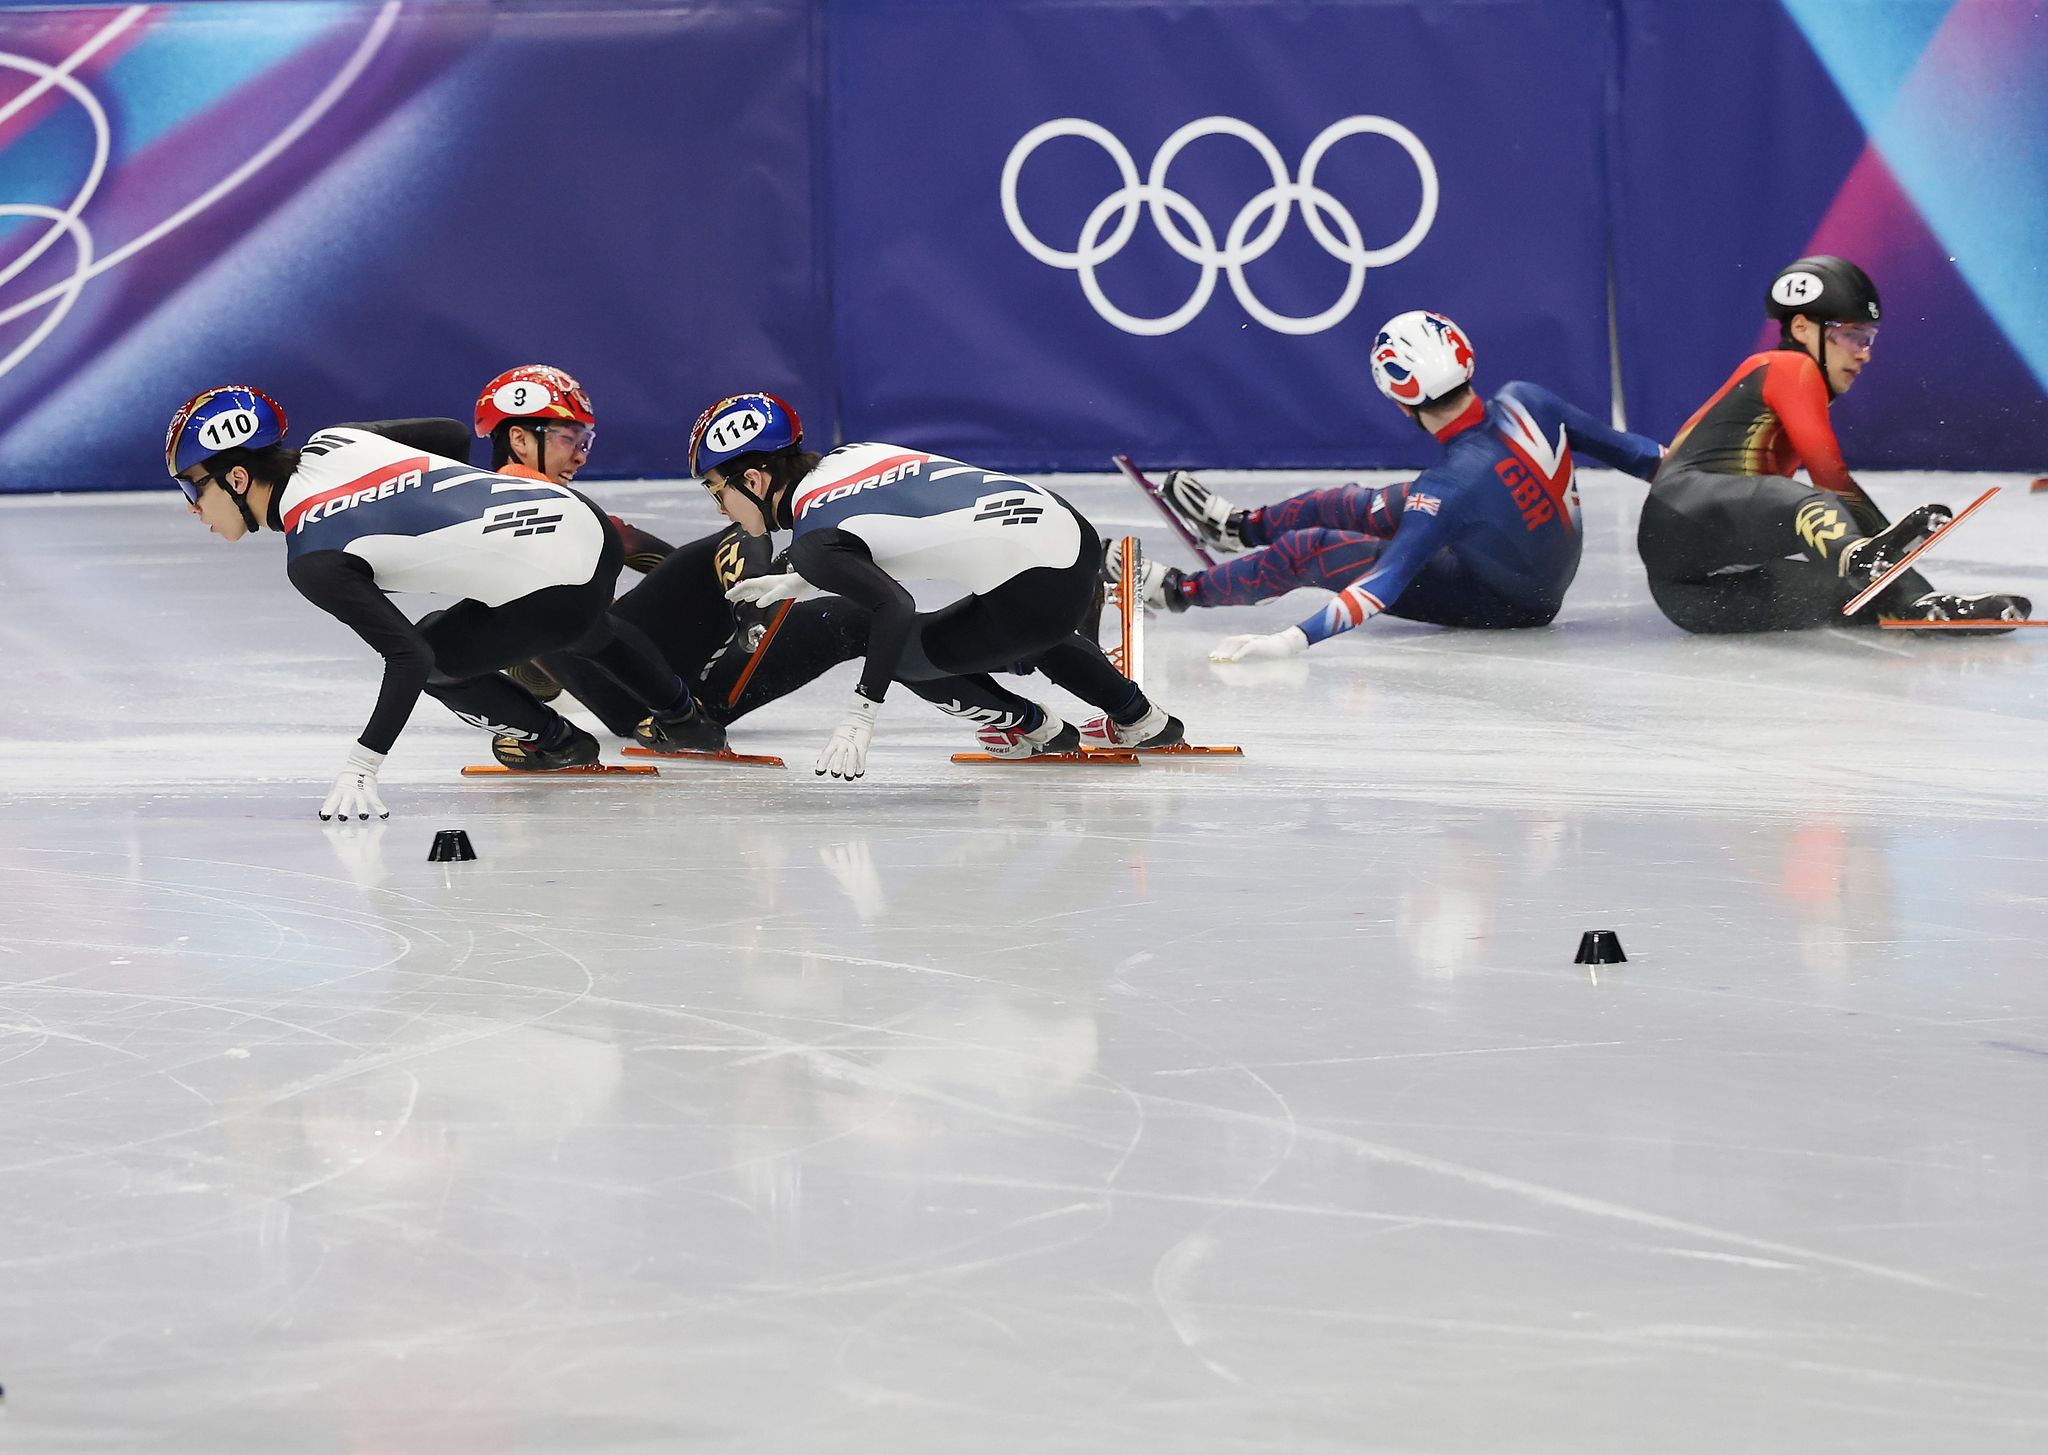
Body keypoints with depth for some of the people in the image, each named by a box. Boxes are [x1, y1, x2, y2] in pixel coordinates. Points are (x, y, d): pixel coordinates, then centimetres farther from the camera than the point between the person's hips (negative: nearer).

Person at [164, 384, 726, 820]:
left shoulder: (312, 559, -17)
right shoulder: (333, 441, 4)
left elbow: (408, 659, -22)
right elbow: (451, 435, 17)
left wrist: (359, 769, -23)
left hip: (551, 593, -8)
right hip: (583, 520, 8)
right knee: (588, 629, 40)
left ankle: (548, 737, 28)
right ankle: (681, 716, 57)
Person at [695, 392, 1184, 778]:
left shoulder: (813, 539, -10)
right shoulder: (846, 457, 14)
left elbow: (894, 606, -22)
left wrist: (860, 716, -23)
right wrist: (800, 583, 29)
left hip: (1035, 587, -9)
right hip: (1070, 527, 9)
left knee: (901, 652, 11)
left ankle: (1029, 726, 27)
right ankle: (1139, 718, 48)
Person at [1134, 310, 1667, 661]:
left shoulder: (1452, 485, -36)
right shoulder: (1525, 403, -19)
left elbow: (1383, 584, -38)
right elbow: (1611, 445, -7)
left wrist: (1294, 639, -41)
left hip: (1496, 602, -7)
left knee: (1304, 553, -1)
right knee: (1355, 506, 21)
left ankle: (1180, 589, 20)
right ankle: (1242, 527, 47)